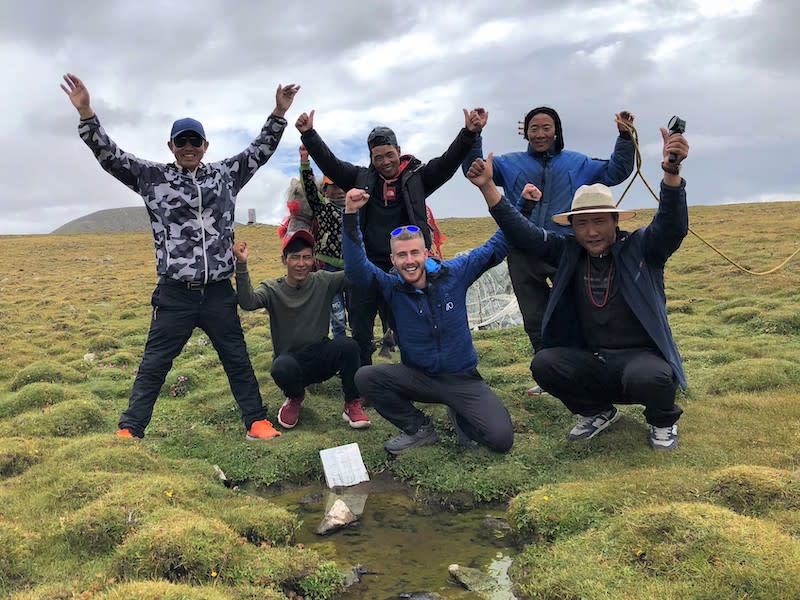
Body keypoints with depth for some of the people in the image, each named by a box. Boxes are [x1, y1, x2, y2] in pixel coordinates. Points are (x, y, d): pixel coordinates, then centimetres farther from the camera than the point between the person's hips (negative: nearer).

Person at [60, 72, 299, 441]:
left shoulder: (225, 174, 9)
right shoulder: (153, 177, 4)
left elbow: (261, 150, 12)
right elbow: (109, 156, -1)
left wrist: (279, 112, 4)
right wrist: (85, 113, -12)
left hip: (219, 292, 2)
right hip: (174, 294, -1)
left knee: (237, 359, 10)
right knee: (154, 363, 4)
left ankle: (257, 422, 19)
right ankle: (130, 430, 14)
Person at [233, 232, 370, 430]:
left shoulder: (323, 281, 0)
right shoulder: (272, 289, -3)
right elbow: (248, 302, -25)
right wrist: (241, 264, -36)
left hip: (321, 359, 1)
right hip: (291, 360, -1)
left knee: (347, 344, -30)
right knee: (282, 367, -36)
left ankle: (352, 404, -6)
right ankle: (295, 397, 3)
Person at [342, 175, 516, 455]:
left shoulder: (454, 273, -7)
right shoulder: (391, 286, -9)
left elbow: (496, 247, 0)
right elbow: (356, 267, -25)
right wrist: (351, 214, -33)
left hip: (462, 378, -1)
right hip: (417, 377, 1)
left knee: (501, 439, -20)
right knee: (365, 377, -25)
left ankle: (460, 415, 16)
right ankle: (419, 429, -1)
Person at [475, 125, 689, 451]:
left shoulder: (640, 248, -5)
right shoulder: (568, 252, 4)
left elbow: (673, 226, -22)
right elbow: (521, 232, 1)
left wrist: (672, 171, -40)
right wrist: (487, 186, -8)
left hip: (642, 356, -3)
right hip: (591, 361, 4)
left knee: (648, 377, -36)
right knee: (543, 363, -22)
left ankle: (663, 421, 3)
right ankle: (598, 412, 8)